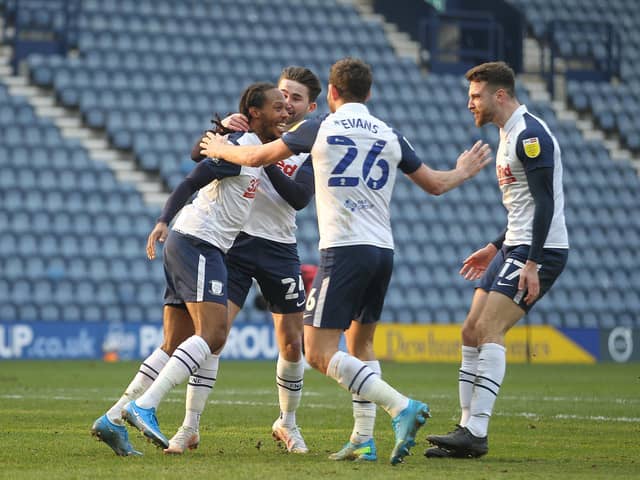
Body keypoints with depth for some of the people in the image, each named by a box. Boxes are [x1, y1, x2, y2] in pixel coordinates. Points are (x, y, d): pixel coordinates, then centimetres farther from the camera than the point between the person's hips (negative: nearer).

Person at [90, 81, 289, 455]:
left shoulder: (257, 150, 17)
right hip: (198, 244, -10)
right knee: (213, 334, -20)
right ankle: (144, 406, -25)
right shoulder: (240, 147, -11)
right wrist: (164, 221, -26)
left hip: (204, 249, 10)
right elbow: (191, 183, -16)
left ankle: (113, 420, 9)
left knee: (175, 348, 8)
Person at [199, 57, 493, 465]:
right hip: (383, 250, 6)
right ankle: (364, 440, 12)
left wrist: (219, 149, 30)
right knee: (360, 348, 20)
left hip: (344, 250, -6)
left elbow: (256, 157, 9)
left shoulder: (321, 129, 0)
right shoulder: (390, 136, 11)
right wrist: (465, 172, 42)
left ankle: (402, 408, -24)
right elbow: (436, 184, 20)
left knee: (320, 354, -9)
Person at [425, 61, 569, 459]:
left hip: (540, 249, -10)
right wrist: (495, 248, 26)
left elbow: (545, 202, -21)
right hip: (515, 247, 10)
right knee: (471, 332, 5)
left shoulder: (530, 135, -15)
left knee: (489, 330, -18)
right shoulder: (510, 135, 17)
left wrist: (532, 264, -25)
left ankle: (476, 432, -22)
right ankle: (469, 431, 7)